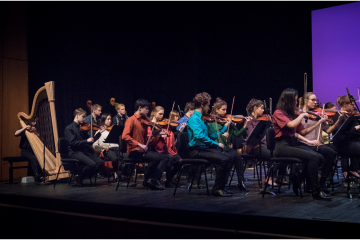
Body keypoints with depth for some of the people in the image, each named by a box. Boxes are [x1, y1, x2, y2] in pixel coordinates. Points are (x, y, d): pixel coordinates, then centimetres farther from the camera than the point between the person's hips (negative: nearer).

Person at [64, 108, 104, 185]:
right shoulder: (69, 128, -6)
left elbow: (86, 139, 16)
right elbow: (73, 142, -16)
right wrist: (86, 141, -21)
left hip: (84, 151, 7)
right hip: (75, 152, -7)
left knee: (100, 162, -11)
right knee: (92, 164, -28)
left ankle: (87, 177, 5)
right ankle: (80, 178, -4)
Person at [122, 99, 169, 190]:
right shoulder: (131, 120, -6)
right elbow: (125, 136, -20)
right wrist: (139, 145, -24)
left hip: (142, 150, 8)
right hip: (134, 151, -8)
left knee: (164, 158, -4)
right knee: (156, 158, -24)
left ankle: (154, 179, -11)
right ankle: (148, 179, -8)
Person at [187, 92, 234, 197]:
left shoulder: (202, 118, 17)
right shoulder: (194, 119, -12)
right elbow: (199, 135, -28)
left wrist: (225, 126, 22)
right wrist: (216, 144, -24)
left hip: (205, 147, 9)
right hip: (196, 150, -9)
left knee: (230, 158, -4)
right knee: (223, 160, -24)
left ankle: (221, 185, 3)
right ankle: (217, 189, -11)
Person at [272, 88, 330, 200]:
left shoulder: (291, 114, 17)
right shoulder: (278, 113, -5)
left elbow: (302, 131, 17)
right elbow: (291, 125, -23)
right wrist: (302, 115, -9)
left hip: (293, 144, 8)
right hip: (282, 146, -8)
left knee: (319, 157, -10)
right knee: (312, 157, -25)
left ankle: (298, 184, 2)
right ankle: (316, 191, -17)